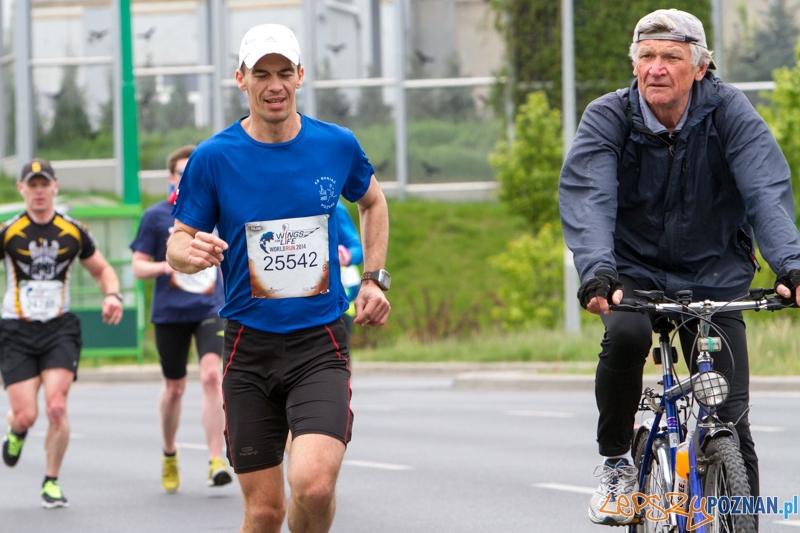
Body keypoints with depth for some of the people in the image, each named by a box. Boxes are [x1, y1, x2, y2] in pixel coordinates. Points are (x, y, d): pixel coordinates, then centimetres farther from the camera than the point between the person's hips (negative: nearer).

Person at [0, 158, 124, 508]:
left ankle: (51, 482, 2)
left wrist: (112, 295, -2)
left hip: (60, 328, 1)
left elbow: (102, 270, 18)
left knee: (56, 406, -16)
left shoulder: (73, 232, 4)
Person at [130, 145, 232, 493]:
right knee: (174, 387, 9)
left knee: (212, 375, -19)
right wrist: (166, 266, -19)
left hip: (210, 310, 0)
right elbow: (138, 267, 1)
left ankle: (216, 461, -20)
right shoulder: (156, 217, 1)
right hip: (170, 313, 0)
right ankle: (169, 454, 34)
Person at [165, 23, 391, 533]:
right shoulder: (214, 157, -3)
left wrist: (375, 279, 14)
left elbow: (373, 202, 23)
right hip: (249, 345, 0)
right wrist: (191, 251, -21)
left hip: (321, 342, 0)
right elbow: (178, 243, 3)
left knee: (313, 483, -21)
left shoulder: (337, 145, 2)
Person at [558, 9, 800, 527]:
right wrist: (596, 270, -46)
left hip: (713, 276, 1)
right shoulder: (607, 118, -13)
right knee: (626, 335, -33)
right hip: (635, 268, -1)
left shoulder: (728, 110, -13)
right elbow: (587, 198, -27)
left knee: (730, 418, -8)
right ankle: (615, 462, -11)